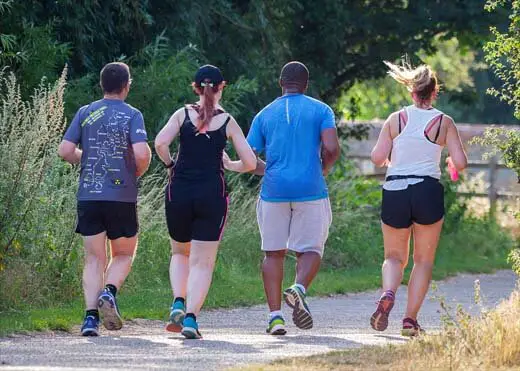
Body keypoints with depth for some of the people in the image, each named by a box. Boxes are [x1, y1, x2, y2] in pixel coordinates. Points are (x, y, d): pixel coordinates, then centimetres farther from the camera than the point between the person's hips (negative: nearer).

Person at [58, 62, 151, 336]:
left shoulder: (85, 113, 6)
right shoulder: (132, 115, -3)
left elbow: (65, 150, 0)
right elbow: (142, 153, -16)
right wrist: (137, 173, 5)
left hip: (88, 196, 2)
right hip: (122, 197, -2)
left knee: (94, 259, 6)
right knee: (124, 255, 14)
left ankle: (91, 316, -7)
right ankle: (109, 292, -13)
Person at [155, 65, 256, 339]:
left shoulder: (183, 114, 2)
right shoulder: (228, 122, 2)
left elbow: (160, 144, -12)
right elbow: (250, 162, 0)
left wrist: (170, 165, 5)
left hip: (179, 191, 1)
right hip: (212, 193, -1)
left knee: (180, 252, 22)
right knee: (203, 263, 2)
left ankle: (178, 303, 1)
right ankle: (191, 317, -14)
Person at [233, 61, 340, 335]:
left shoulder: (265, 115, 10)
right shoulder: (321, 110, 3)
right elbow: (331, 149, -10)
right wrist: (324, 169, 11)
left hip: (274, 191, 2)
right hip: (311, 190, -2)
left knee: (274, 253, 9)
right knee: (310, 249, 8)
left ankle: (275, 315, 1)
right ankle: (299, 288, -22)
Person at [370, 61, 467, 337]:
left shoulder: (396, 119, 3)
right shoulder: (444, 122, 1)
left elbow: (377, 157, -2)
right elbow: (461, 162, -4)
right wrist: (452, 165, 18)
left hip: (395, 192, 1)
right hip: (428, 192, -1)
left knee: (395, 257, 15)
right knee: (424, 260, 13)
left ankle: (388, 295, -15)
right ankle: (410, 319, 3)